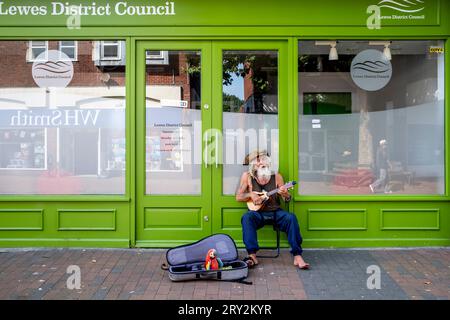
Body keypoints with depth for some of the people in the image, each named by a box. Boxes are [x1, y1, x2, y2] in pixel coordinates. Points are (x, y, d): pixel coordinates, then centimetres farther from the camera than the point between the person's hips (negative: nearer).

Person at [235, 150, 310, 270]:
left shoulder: (276, 177, 3)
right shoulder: (247, 176, 1)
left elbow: (287, 199, 5)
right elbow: (238, 197, 3)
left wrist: (285, 195, -19)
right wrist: (251, 195, -15)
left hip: (275, 212, 1)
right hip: (257, 213, -1)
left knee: (291, 218, -28)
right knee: (247, 217, -33)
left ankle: (297, 256, -25)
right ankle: (252, 255, -33)